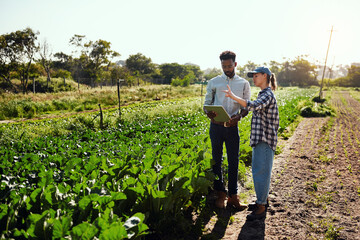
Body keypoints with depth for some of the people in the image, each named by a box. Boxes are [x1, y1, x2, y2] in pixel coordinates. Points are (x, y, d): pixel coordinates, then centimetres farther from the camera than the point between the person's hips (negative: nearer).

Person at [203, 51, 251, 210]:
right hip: (216, 125, 0)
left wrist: (239, 116, -15)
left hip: (232, 127, 0)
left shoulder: (244, 84, 8)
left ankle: (233, 196, 15)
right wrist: (208, 112, -17)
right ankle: (220, 193, 20)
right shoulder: (213, 82, 6)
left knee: (234, 161, 4)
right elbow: (206, 103, 7)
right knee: (217, 160, 7)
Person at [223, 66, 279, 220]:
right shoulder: (263, 94, 17)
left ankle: (261, 208, 2)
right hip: (260, 138, 10)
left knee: (261, 172, -6)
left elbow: (254, 106, -34)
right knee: (259, 171, 17)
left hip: (265, 140, -10)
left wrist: (234, 97, -41)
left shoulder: (268, 95, -14)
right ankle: (263, 200, 31)